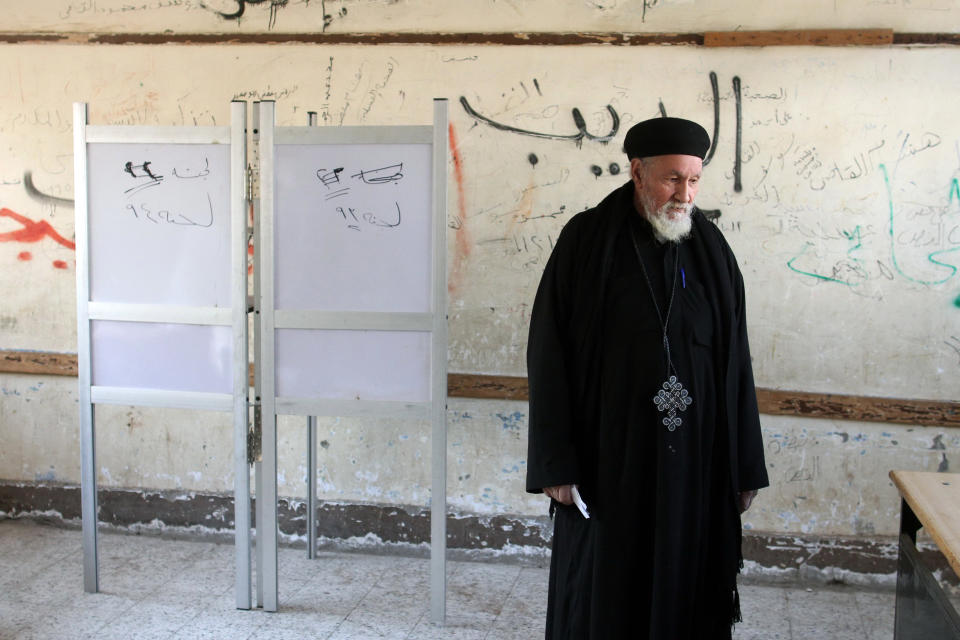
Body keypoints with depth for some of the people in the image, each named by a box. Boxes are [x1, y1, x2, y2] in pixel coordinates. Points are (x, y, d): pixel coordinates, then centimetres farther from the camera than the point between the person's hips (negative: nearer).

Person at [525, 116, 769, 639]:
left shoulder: (711, 251, 4)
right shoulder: (586, 241, -5)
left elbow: (736, 363, 6)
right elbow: (548, 355, -6)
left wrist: (745, 467, 4)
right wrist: (555, 464, -10)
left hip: (694, 464, 3)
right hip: (608, 461, -2)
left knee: (685, 587, 12)